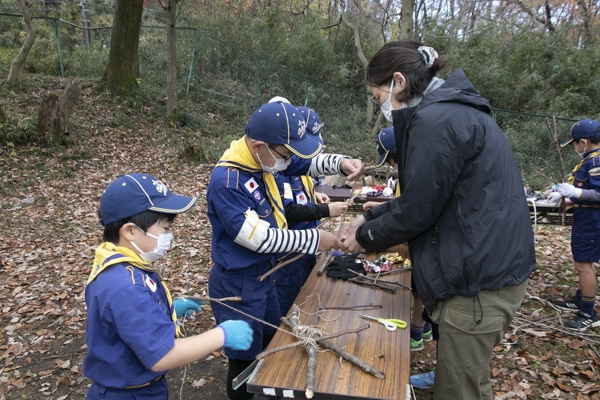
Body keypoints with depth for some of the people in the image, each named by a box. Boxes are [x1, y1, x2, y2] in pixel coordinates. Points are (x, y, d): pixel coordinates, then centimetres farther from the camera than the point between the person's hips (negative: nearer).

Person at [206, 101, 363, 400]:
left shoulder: (261, 158, -5)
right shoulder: (226, 182, -30)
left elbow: (306, 162, 9)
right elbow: (258, 238, -30)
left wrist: (341, 163, -11)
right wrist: (314, 239, -24)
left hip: (263, 273, 9)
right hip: (237, 283, -9)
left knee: (271, 344, 27)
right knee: (245, 357, 10)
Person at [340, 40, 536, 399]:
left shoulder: (436, 120, -20)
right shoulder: (454, 110, 13)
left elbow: (419, 210, -17)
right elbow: (425, 195, 17)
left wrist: (365, 239, -1)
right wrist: (370, 219, 13)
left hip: (480, 279, -10)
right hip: (492, 268, 10)